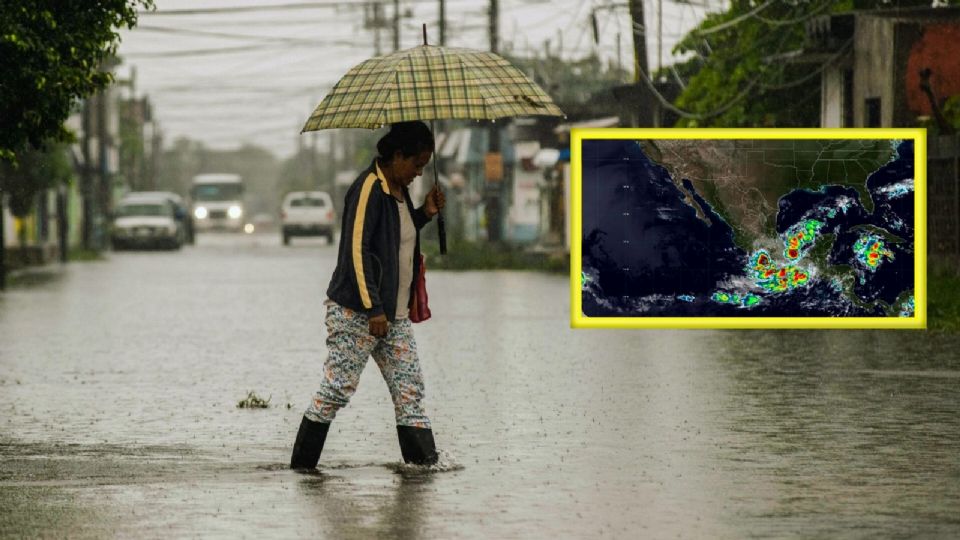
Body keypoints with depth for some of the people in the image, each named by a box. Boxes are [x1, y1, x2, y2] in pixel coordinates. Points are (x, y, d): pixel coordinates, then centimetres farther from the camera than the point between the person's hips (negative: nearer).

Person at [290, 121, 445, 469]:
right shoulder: (368, 189, -15)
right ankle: (301, 464, 3)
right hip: (355, 311, -9)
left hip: (394, 314, 9)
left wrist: (424, 214, 9)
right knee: (339, 387, -6)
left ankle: (424, 459, 1)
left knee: (410, 388, 2)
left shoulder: (399, 189, 13)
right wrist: (373, 309, -23)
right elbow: (356, 250, -20)